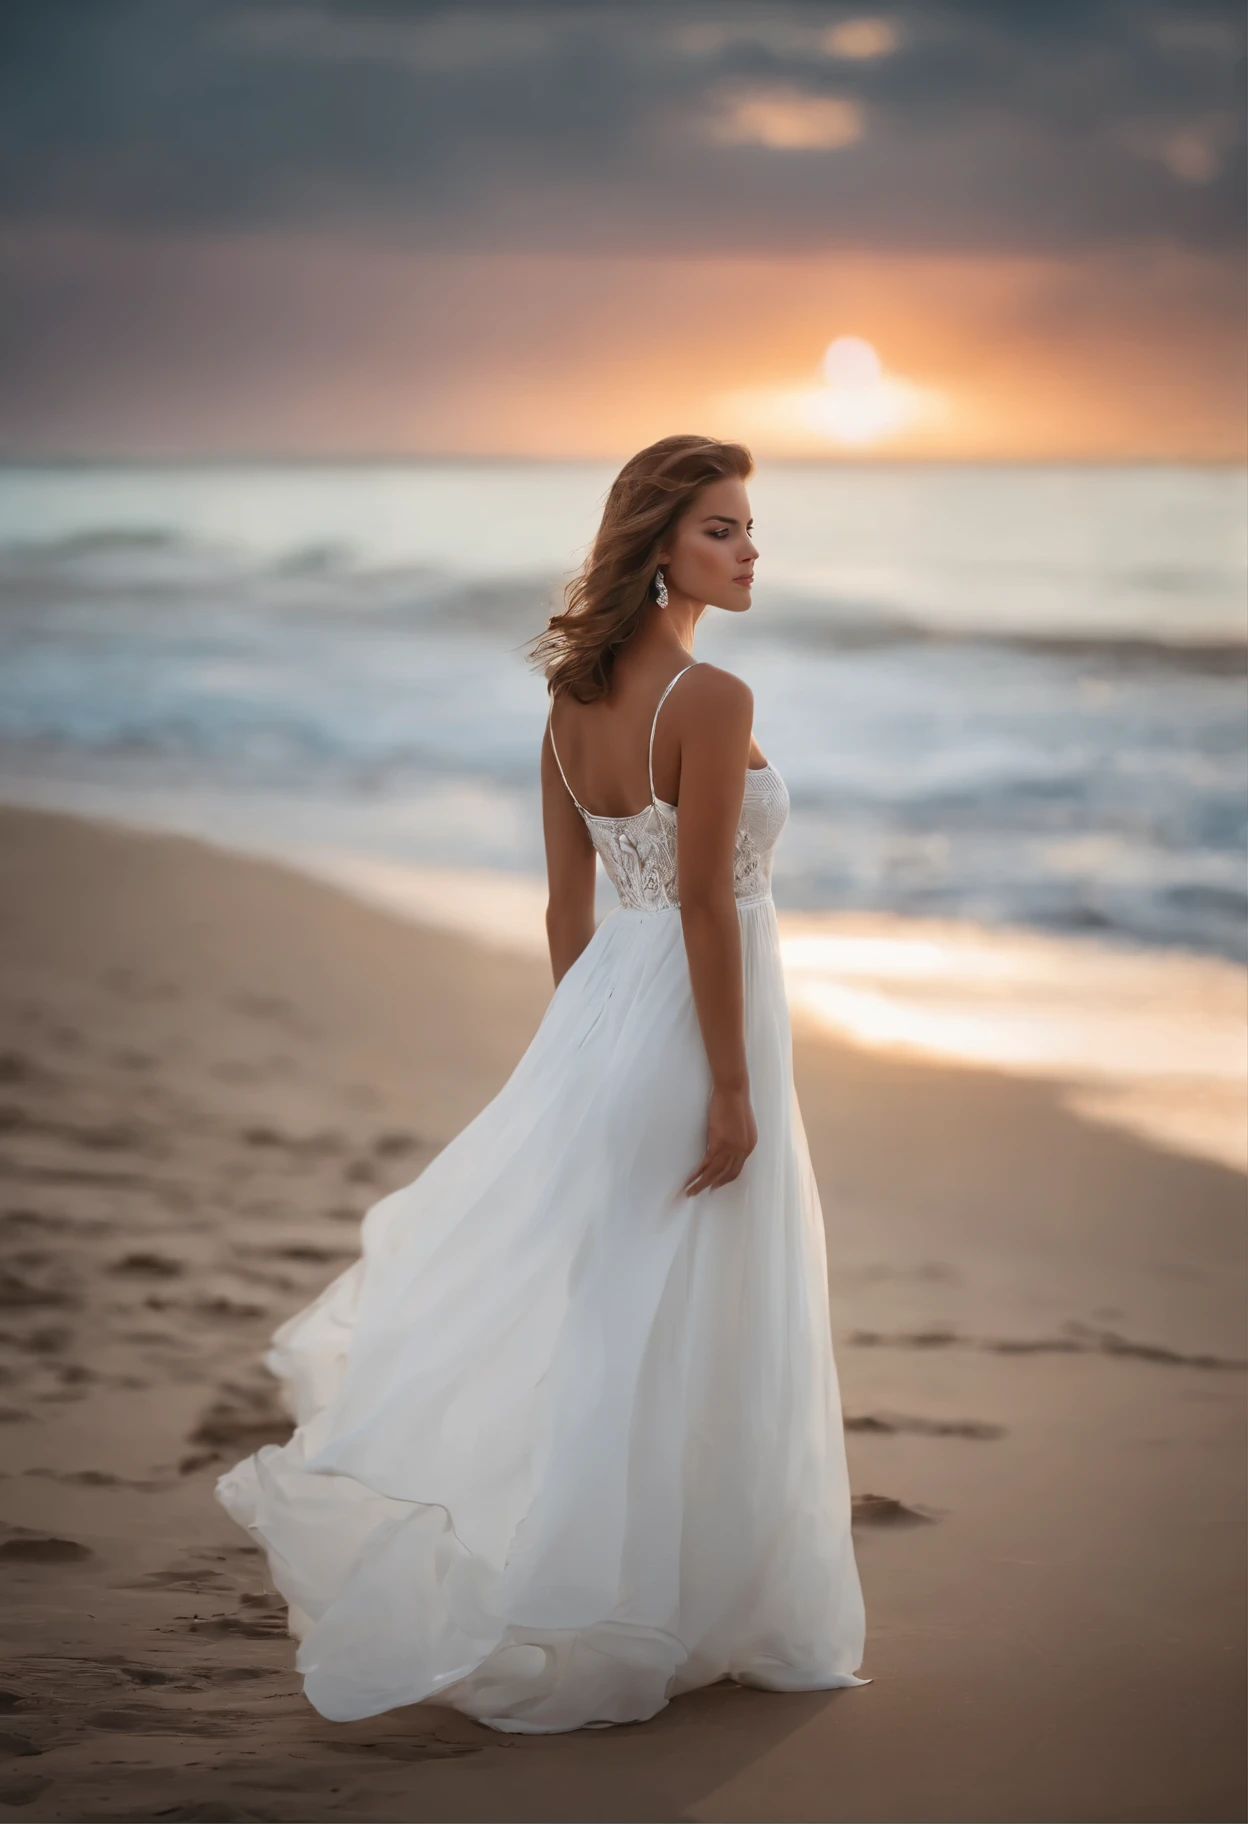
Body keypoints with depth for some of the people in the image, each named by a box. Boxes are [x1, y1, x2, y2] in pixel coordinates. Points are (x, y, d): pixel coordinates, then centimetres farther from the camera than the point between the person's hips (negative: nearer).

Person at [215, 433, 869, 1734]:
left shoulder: (574, 695, 6)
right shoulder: (711, 700, -18)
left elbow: (568, 904, 10)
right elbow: (705, 905, -20)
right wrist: (733, 1089, -16)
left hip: (601, 1006, 7)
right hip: (694, 1018, -7)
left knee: (575, 1300, 17)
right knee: (681, 1333, 3)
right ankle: (673, 1615, 13)